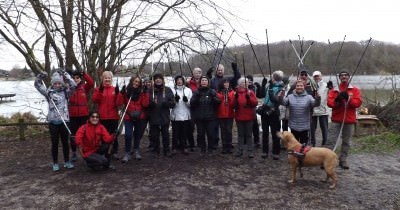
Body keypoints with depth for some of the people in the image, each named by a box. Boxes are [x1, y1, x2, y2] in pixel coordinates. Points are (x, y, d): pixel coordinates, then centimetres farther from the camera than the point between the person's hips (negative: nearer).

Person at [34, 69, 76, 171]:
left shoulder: (66, 92, 3)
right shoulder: (49, 92, 5)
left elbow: (73, 85, -12)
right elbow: (37, 86, 2)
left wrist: (65, 74, -14)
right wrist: (39, 77, -16)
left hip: (64, 121, 0)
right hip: (52, 121, 0)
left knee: (65, 142, 10)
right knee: (54, 143, 8)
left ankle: (67, 161, 22)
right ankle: (55, 163, 20)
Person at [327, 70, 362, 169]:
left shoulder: (355, 90, 5)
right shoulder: (334, 90, 5)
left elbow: (358, 102, -7)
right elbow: (329, 102, -5)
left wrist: (348, 98, -20)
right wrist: (337, 100, -23)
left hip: (349, 120, 1)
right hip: (336, 119, -1)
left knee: (346, 141, 9)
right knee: (331, 140, -5)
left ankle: (343, 160, 20)